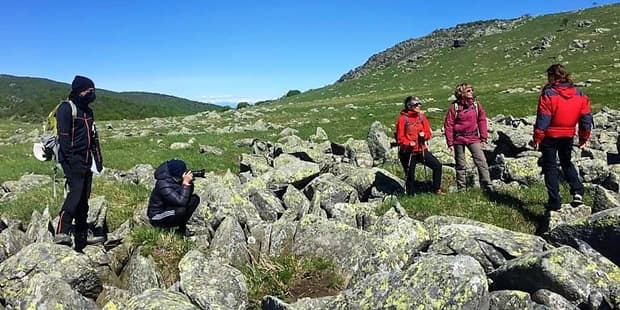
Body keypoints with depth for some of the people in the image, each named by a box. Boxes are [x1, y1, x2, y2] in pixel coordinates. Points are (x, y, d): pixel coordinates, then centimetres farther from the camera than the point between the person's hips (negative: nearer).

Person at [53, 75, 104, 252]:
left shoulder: (87, 111, 19)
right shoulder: (66, 108, -6)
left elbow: (93, 136, 22)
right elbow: (63, 136, -14)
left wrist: (98, 158, 17)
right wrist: (70, 158, -21)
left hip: (86, 160, 8)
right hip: (73, 159, -8)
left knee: (84, 198, 8)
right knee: (76, 191, -22)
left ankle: (81, 237, 14)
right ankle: (62, 232, -22)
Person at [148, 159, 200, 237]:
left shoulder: (175, 179, -7)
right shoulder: (164, 185, -31)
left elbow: (189, 193, 1)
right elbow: (181, 201, -38)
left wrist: (190, 182, -18)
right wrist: (186, 183, -32)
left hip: (170, 208, 8)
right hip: (157, 216, -8)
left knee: (195, 199, -3)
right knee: (181, 210, -35)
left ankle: (182, 225, 0)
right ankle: (181, 228, -3)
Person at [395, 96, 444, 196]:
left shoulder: (421, 117, 5)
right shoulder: (403, 119, -10)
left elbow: (428, 133, 10)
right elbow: (400, 138, -10)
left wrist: (424, 135, -12)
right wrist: (408, 143, -27)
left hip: (421, 150, 5)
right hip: (408, 152, -5)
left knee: (437, 165, -1)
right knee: (410, 175, 4)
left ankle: (436, 189, 14)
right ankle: (411, 195, 22)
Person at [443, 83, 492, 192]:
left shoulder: (476, 104, 1)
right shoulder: (454, 107, -7)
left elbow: (482, 121, 6)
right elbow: (448, 125, -5)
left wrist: (483, 139, 3)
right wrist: (450, 143, -7)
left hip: (473, 138, 2)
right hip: (459, 139, -2)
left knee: (481, 162, -6)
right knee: (461, 165, 8)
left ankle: (488, 187, 0)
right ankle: (461, 189, 18)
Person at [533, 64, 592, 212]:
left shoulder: (548, 94, -16)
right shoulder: (580, 95, 1)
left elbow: (542, 119, -18)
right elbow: (586, 118, 5)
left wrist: (537, 138, -11)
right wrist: (584, 138, 14)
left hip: (550, 136, -5)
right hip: (568, 136, 5)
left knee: (550, 167, 5)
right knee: (567, 163, 26)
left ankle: (554, 201, 6)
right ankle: (577, 191, 12)